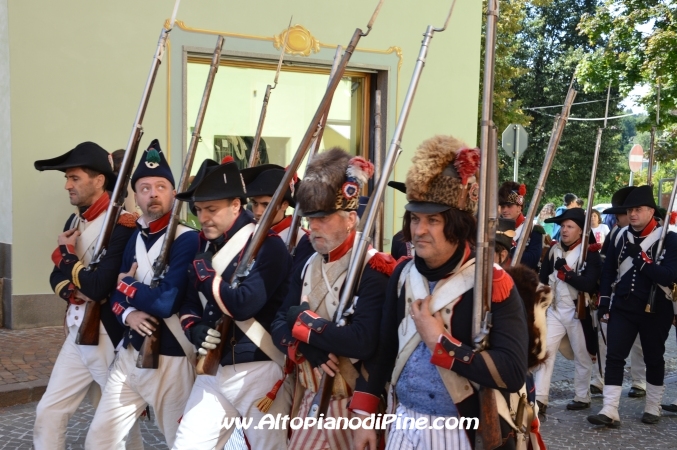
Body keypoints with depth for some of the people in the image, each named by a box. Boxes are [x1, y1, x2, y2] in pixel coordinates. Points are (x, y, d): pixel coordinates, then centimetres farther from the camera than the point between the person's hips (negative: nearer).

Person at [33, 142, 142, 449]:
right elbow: (57, 277, 11)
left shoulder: (121, 224, -18)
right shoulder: (74, 222, 10)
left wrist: (67, 253, -9)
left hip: (111, 337, -8)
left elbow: (99, 288, -24)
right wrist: (74, 291, -12)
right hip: (77, 334, 8)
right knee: (48, 413, 9)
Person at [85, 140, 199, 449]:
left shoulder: (186, 239, -15)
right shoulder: (131, 237, 9)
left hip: (170, 359, -7)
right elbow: (113, 293, 10)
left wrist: (126, 286, -7)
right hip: (129, 354, 7)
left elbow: (166, 302, -23)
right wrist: (128, 315, -12)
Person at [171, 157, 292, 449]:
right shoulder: (205, 244, 9)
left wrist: (204, 270, -14)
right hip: (212, 371, 7)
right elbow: (188, 301, 14)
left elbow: (243, 305, -25)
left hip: (258, 372, -7)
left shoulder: (267, 245, -14)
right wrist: (194, 330, -7)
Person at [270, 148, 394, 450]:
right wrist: (308, 349, -18)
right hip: (309, 398, 6)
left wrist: (303, 322, -17)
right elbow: (279, 327, 1)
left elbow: (363, 343, -26)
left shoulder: (373, 271, -16)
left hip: (351, 402, -6)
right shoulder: (307, 267, 7)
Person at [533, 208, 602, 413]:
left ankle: (582, 397, 25)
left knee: (581, 356, 10)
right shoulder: (554, 250, 7)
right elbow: (544, 278, 11)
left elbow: (589, 284, -20)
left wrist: (565, 271, -20)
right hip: (555, 309, 4)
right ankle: (539, 398, -6)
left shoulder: (590, 253, -8)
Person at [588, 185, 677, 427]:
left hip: (655, 309, -3)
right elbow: (608, 270, 11)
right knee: (614, 356, -6)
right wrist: (604, 301, 6)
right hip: (622, 306, 3)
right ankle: (610, 411, -5)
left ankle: (653, 408, 27)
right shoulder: (621, 236, 5)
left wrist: (641, 257, -23)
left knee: (653, 359, 11)